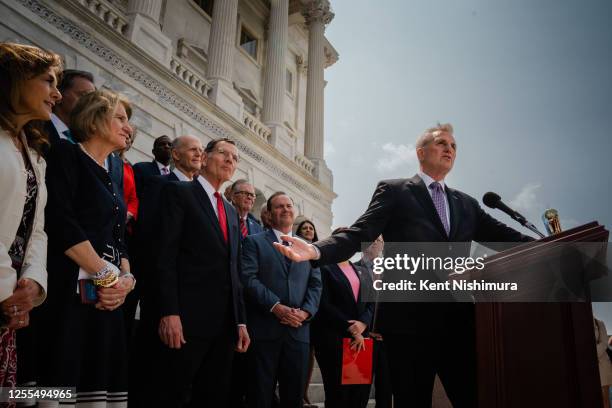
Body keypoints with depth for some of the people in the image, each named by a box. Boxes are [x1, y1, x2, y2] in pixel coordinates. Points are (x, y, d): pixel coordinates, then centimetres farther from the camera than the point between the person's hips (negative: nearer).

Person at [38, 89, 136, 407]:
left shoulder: (111, 180, 22)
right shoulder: (67, 154, 0)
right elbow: (60, 222, -14)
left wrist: (126, 279, -2)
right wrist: (109, 275, -11)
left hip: (107, 298, 7)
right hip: (71, 291, -7)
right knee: (63, 382, -7)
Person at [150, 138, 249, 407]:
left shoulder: (231, 212, 21)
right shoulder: (179, 192, 1)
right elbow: (165, 256, -10)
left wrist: (240, 321, 13)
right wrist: (169, 312, -18)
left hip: (225, 323, 7)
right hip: (187, 318, -7)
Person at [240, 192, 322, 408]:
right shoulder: (254, 242, 6)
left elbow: (316, 284, 11)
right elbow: (248, 278, -7)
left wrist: (305, 312, -7)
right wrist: (276, 307, -16)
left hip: (298, 330, 4)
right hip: (264, 329, -3)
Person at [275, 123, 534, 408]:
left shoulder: (467, 204, 19)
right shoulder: (393, 191, 3)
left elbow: (505, 237, 12)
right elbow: (359, 234, -7)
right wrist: (316, 251, -25)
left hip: (459, 319, 5)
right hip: (410, 319, -4)